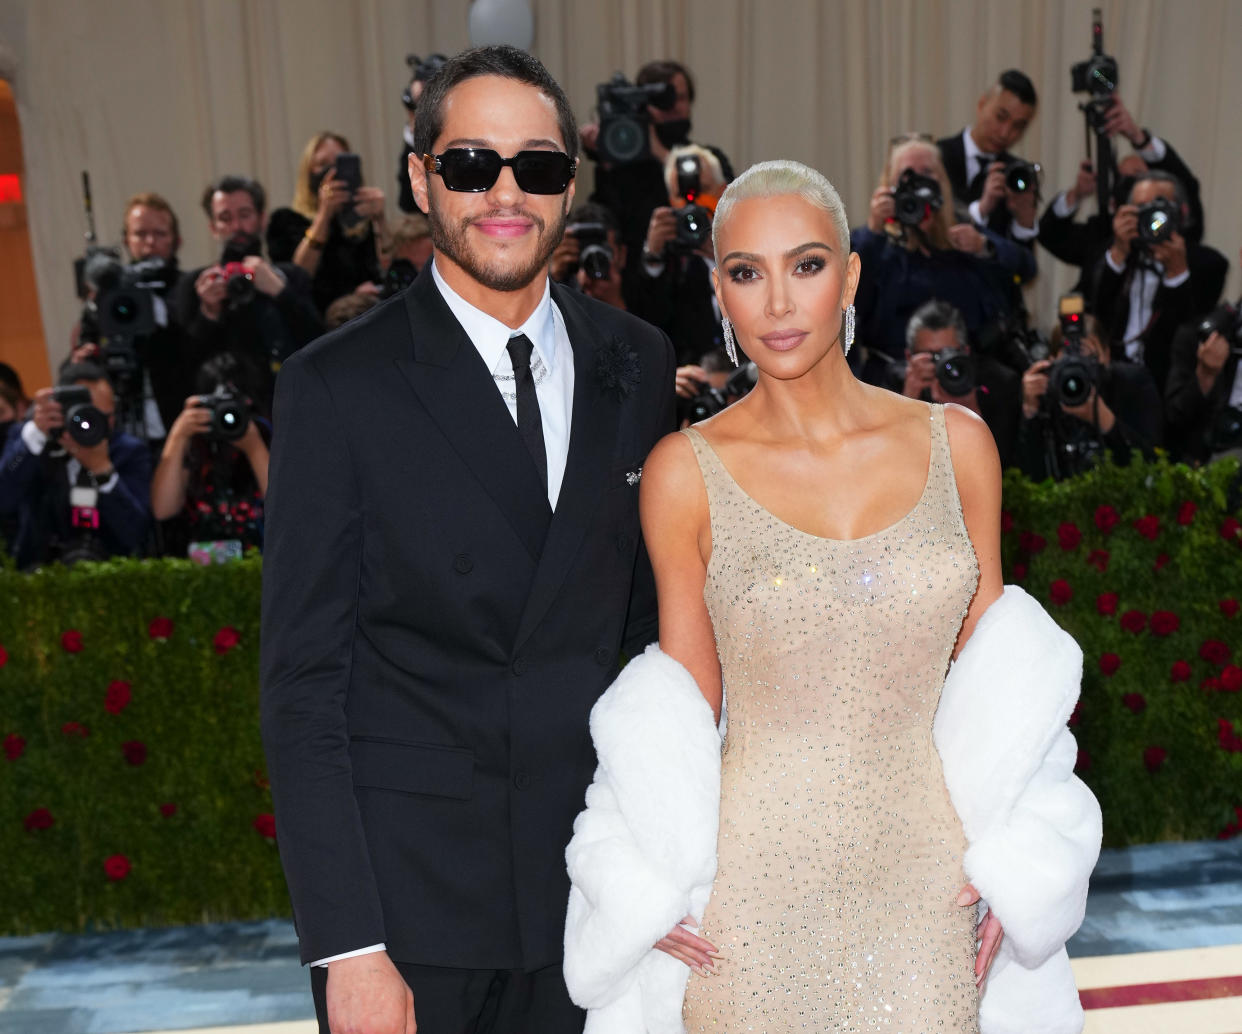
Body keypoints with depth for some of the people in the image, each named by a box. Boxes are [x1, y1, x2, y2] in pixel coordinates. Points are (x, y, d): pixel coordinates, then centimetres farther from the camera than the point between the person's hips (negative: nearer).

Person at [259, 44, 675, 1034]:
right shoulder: (336, 387, -10)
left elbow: (648, 606, 9)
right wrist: (348, 947, -14)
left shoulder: (636, 364, 3)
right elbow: (304, 685, -10)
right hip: (407, 893, -3)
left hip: (589, 878, 4)